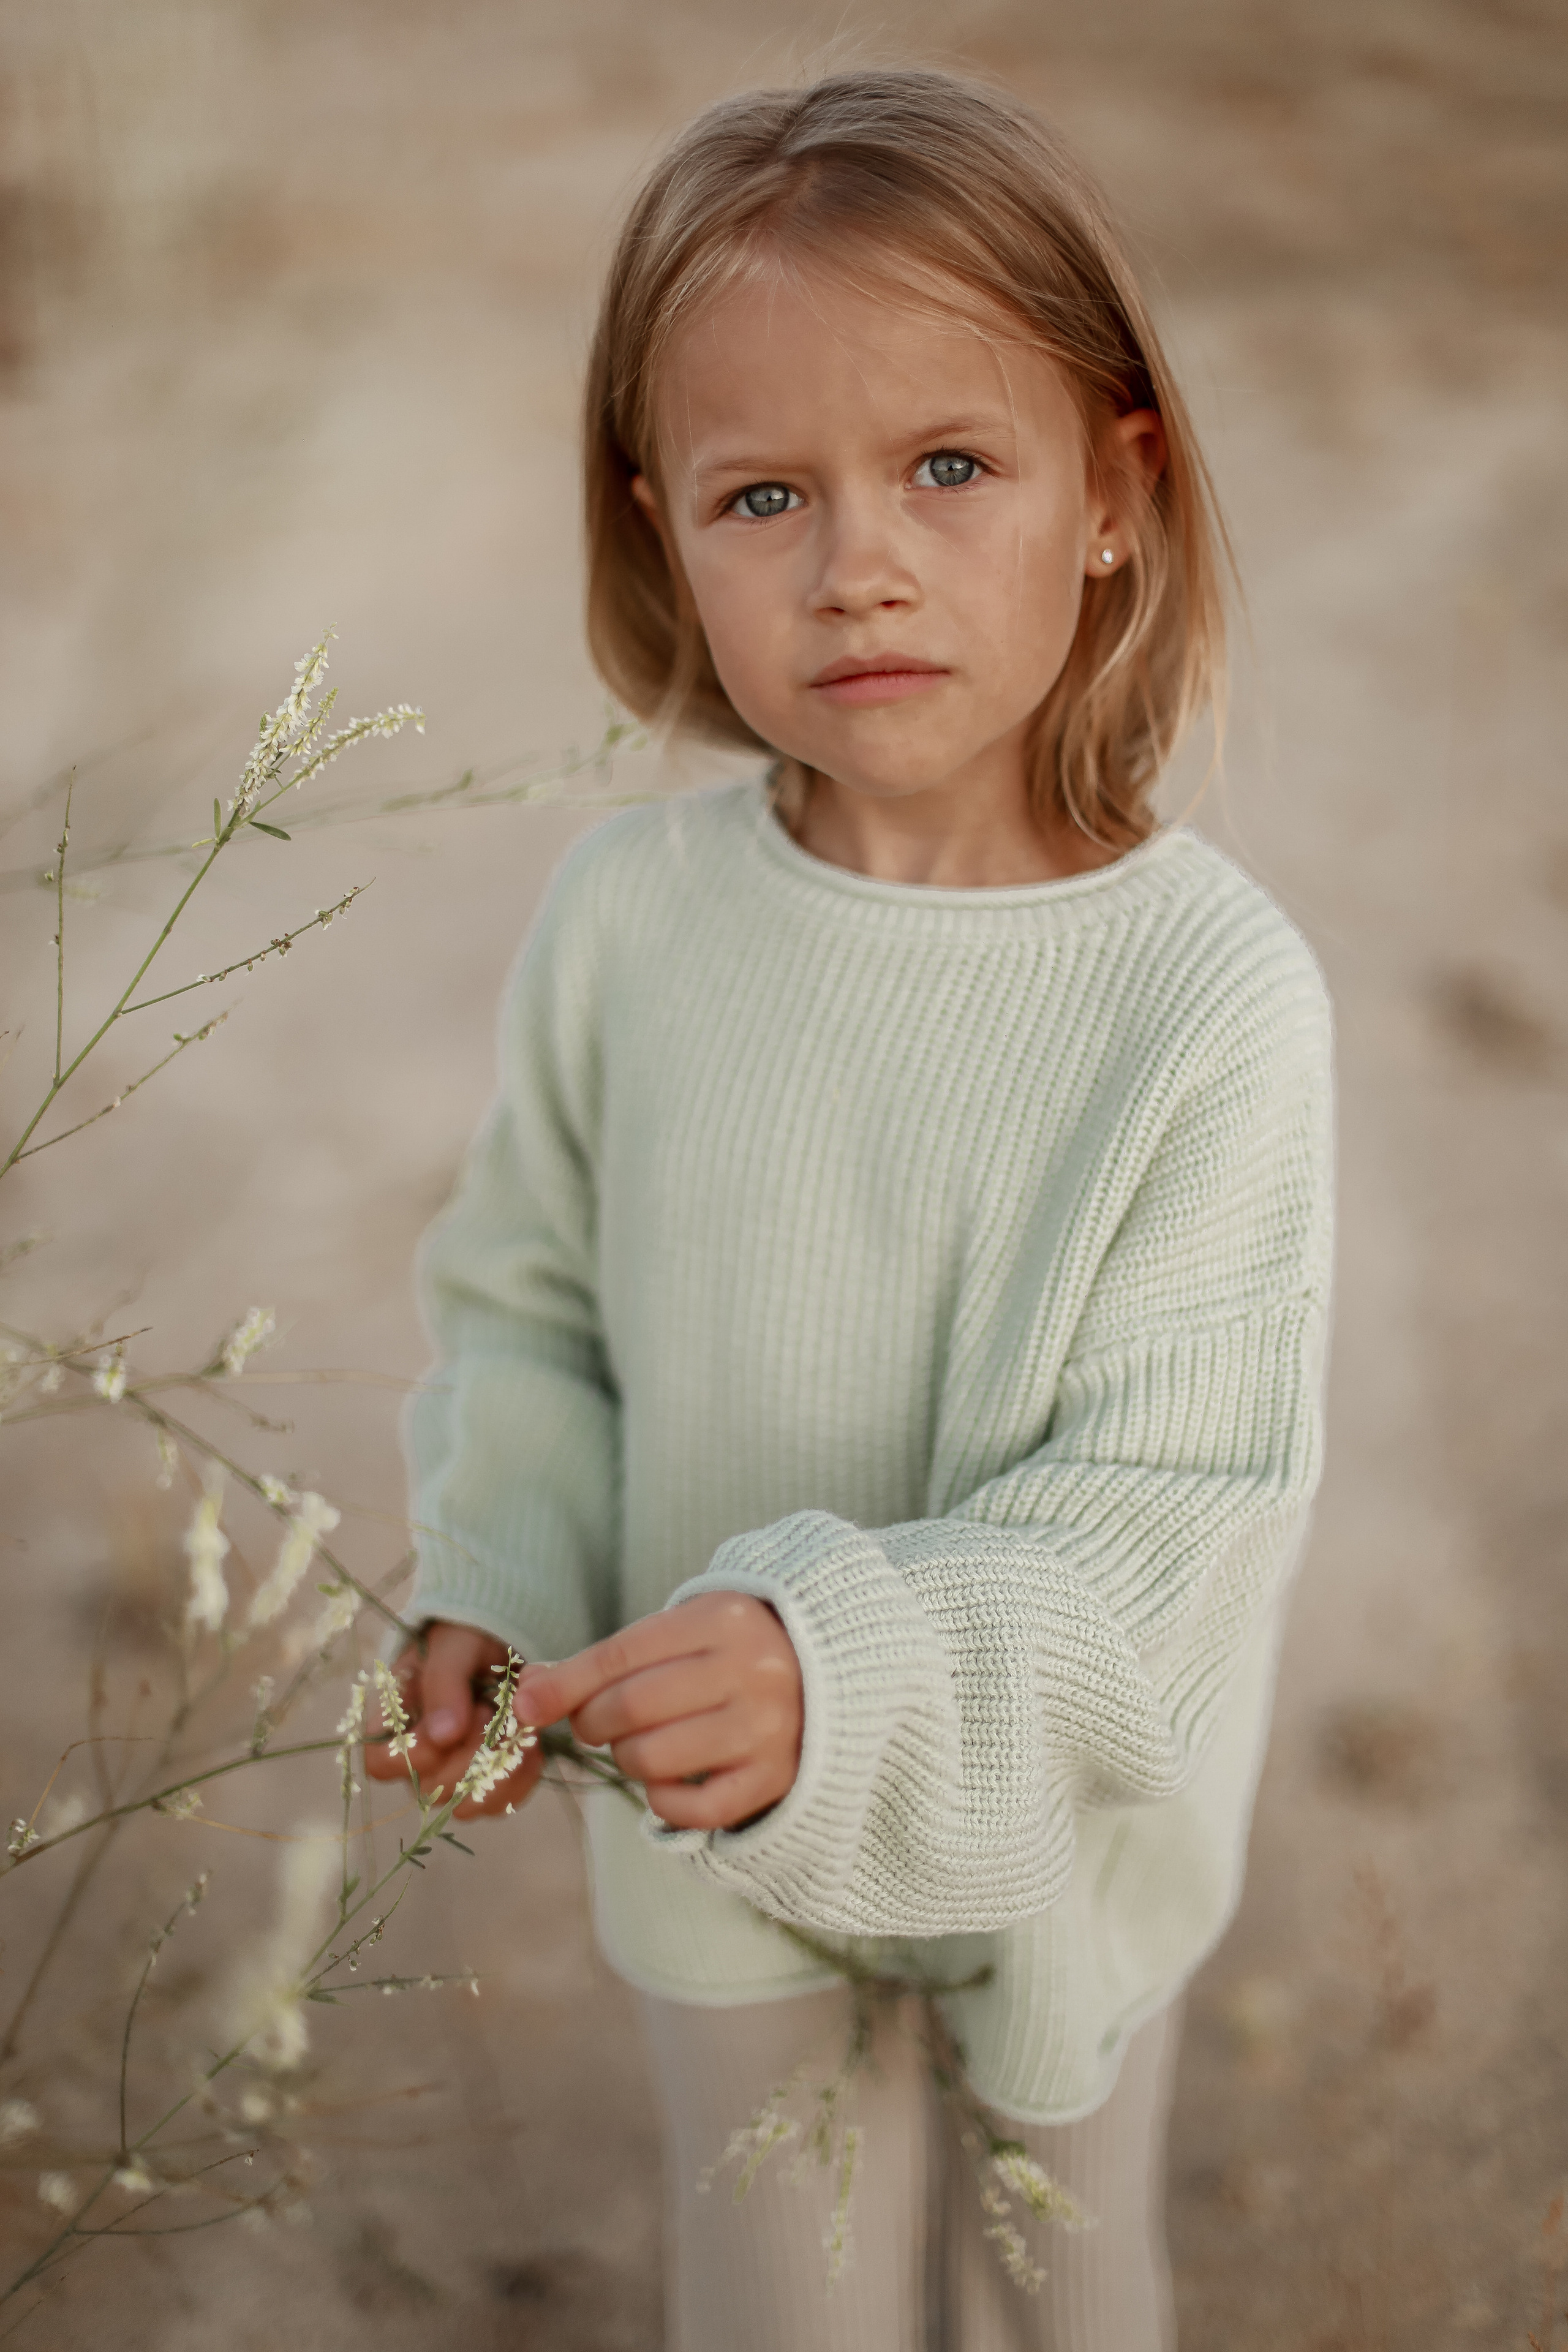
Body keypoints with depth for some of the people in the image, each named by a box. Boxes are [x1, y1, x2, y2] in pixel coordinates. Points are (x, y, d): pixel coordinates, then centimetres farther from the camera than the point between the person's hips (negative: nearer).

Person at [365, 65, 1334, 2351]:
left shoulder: (1213, 993, -25)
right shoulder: (625, 917, -15)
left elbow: (1166, 1504, -23)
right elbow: (531, 1299, -1)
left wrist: (844, 1665, -36)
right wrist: (494, 1585, -16)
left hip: (1046, 1811, -1)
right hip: (715, 1817, 2)